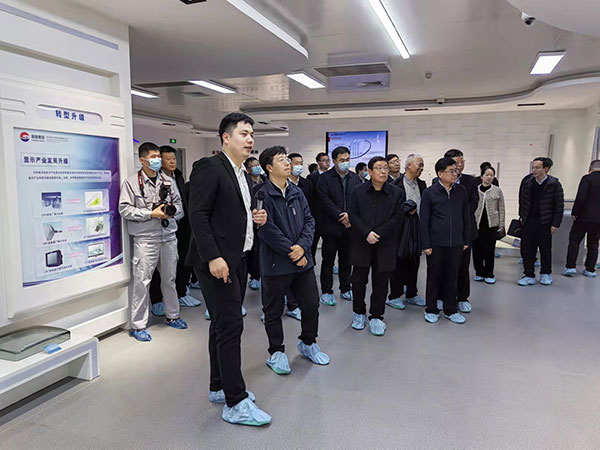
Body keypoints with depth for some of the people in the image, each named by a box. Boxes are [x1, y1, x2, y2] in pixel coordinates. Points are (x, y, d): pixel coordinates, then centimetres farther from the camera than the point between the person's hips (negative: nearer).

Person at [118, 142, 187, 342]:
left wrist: (172, 210, -6)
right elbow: (124, 209, -8)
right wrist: (150, 214, -15)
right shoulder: (132, 182, -3)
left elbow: (179, 204, 16)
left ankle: (172, 316, 30)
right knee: (142, 281, -3)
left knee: (170, 278, 14)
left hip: (168, 237, 5)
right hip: (145, 238, -5)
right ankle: (138, 325, 8)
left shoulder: (168, 181, 10)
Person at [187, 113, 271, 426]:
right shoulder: (208, 168, -11)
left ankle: (219, 388, 30)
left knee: (222, 326, 16)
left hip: (238, 260, 9)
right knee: (230, 327, -6)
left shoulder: (244, 175, 16)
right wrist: (213, 257, -23)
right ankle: (236, 404, 4)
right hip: (217, 262, -9)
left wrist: (257, 218, 5)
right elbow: (198, 216, -18)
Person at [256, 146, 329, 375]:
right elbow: (268, 230, -17)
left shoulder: (297, 192, 9)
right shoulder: (262, 196, -12)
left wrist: (302, 247, -10)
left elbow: (309, 221, 6)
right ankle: (276, 352, 28)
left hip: (303, 260, 6)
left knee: (311, 304, 14)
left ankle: (308, 343, 37)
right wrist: (292, 253, -14)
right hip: (276, 263, -6)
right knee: (274, 311, 9)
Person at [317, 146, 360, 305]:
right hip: (331, 226, -4)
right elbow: (325, 201, -12)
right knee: (328, 260, 4)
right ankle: (326, 291, 14)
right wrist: (341, 217, -16)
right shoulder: (325, 178, -4)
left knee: (346, 260, 13)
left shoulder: (354, 178, 10)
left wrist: (350, 215, -11)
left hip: (349, 226, 4)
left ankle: (346, 289, 26)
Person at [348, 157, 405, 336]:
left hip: (385, 245, 0)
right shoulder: (358, 191, 4)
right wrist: (367, 233, -16)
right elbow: (353, 215, -2)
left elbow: (397, 218, -4)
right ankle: (359, 313, 25)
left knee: (381, 282, 6)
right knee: (359, 280, 7)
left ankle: (376, 317, 20)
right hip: (361, 244, 0)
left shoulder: (397, 193, 3)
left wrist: (378, 234, -14)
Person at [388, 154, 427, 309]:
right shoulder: (396, 184, -11)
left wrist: (415, 209, -6)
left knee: (414, 263, 14)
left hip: (417, 229, 6)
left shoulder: (422, 185, 9)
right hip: (401, 229, -6)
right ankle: (394, 296, 14)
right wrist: (407, 210, -13)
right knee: (398, 263, 2)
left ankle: (411, 294, 27)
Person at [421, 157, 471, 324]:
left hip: (456, 243, 3)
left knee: (452, 277, 11)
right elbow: (424, 220, -4)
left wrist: (467, 240, 10)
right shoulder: (429, 192, -5)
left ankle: (451, 310, 25)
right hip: (436, 243, -3)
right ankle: (431, 310, 22)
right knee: (434, 276, 7)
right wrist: (426, 244, -7)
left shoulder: (461, 191, 5)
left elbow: (466, 217, 11)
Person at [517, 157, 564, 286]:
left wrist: (556, 224, -9)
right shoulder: (527, 182, 2)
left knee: (545, 249, 11)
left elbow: (559, 206, -5)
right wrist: (522, 216, 9)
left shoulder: (554, 184, -7)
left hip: (545, 222, -2)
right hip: (529, 221, 3)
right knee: (527, 250, 2)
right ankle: (529, 275, 12)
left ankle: (545, 274, 27)